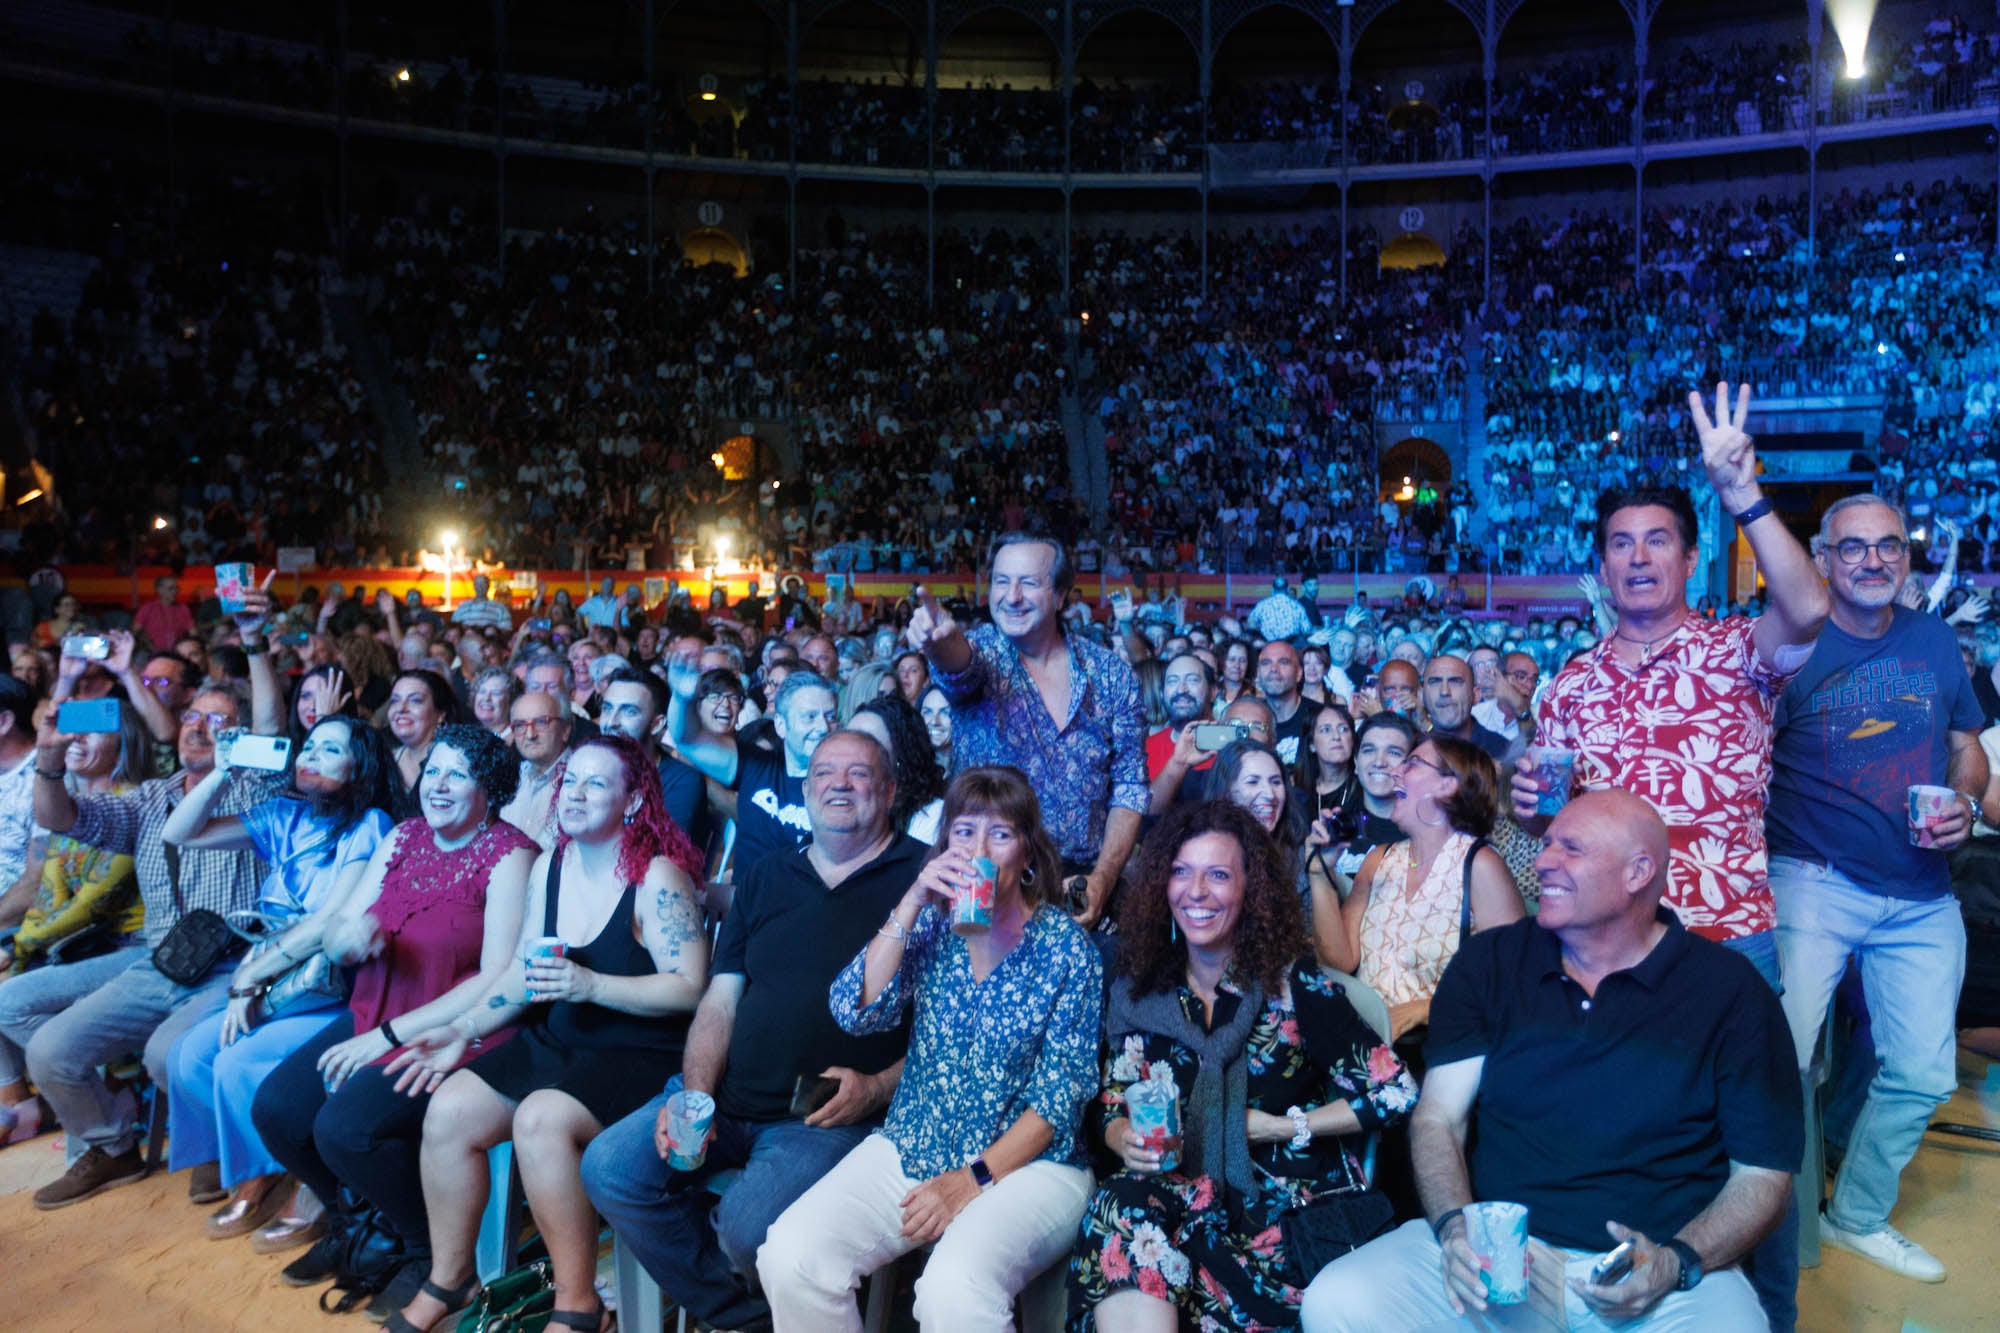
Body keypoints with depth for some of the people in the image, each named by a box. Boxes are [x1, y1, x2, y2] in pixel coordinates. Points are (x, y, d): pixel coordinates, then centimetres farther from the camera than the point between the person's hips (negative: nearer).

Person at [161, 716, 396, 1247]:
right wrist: (223, 772, 2)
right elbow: (179, 834, 12)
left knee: (239, 1064, -21)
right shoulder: (284, 818, 11)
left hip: (339, 994, -7)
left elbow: (332, 923, -18)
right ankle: (255, 1176, 8)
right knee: (193, 1052, -10)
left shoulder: (369, 825, -10)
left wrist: (251, 977, -12)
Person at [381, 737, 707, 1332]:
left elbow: (689, 988, -18)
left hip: (638, 1054, -7)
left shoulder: (658, 876, -14)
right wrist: (464, 1029, 2)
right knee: (448, 1109, -10)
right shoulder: (548, 867, 8)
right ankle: (448, 1280, 12)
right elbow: (523, 971, 14)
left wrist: (591, 985, -25)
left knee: (540, 1120, -30)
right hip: (554, 1041, 7)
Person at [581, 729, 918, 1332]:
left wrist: (877, 1088, -16)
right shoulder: (766, 879, 16)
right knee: (609, 1168, -11)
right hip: (728, 1100, 6)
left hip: (833, 1116, -6)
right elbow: (720, 1002, 13)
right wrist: (692, 1096, -3)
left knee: (752, 1227, -28)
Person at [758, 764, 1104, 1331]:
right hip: (912, 1149, 4)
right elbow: (856, 1012, -9)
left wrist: (975, 1178, -15)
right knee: (789, 1256, -19)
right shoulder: (930, 924, 5)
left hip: (1028, 1160, -4)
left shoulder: (1066, 947, -5)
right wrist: (912, 902, -16)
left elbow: (1061, 1093, -7)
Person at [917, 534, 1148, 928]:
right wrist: (942, 642, -48)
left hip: (1084, 885, 1)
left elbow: (1130, 785, 3)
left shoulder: (1112, 673, 3)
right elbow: (960, 665, -25)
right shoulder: (982, 651, -1)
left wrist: (1102, 881, -8)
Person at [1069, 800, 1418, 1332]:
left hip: (1293, 1206, -4)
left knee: (1135, 1238, -33)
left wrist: (1277, 1127, -6)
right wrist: (1124, 1139, -11)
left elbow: (1394, 1093, -5)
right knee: (1122, 1209, -33)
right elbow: (1110, 1105, 12)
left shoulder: (1291, 984, -3)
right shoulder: (1142, 989, 7)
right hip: (1185, 1193, 4)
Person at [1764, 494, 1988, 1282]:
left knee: (1922, 1076, 11)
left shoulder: (1935, 641, 8)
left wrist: (1965, 805, -3)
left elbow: (1968, 746, 17)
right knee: (1780, 1065, -7)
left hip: (1922, 897, 5)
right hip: (1816, 885, -5)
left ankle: (1858, 1217, 33)